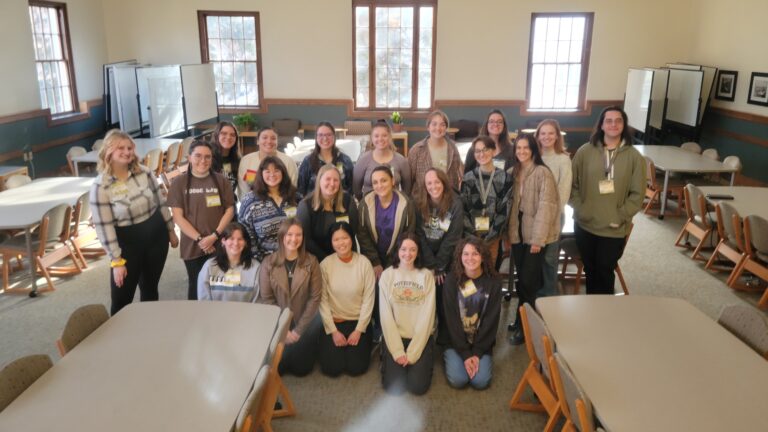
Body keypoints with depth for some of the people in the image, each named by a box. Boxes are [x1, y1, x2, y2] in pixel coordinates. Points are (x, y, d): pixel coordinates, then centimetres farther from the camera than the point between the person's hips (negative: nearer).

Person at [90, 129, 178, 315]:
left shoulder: (144, 173, -5)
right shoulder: (100, 187, -16)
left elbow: (160, 203, 7)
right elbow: (104, 226, -16)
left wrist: (171, 230, 11)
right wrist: (116, 260, -16)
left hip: (156, 235, 4)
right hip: (127, 242, -3)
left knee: (150, 289, 19)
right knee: (121, 298, 4)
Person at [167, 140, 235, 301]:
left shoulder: (220, 180, 3)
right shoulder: (179, 182, -1)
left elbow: (230, 210, 1)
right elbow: (178, 216, -5)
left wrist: (214, 236, -11)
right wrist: (199, 239, -13)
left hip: (219, 245, 1)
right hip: (193, 246, 0)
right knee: (196, 286, 13)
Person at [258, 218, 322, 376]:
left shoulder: (311, 262, -9)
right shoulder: (269, 262, -8)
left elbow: (315, 297, -9)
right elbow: (266, 299, -7)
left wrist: (298, 330, -13)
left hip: (305, 323, -1)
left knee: (300, 369, 2)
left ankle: (309, 346, 34)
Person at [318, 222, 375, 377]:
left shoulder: (364, 263, -10)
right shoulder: (325, 265, -10)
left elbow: (368, 299, -7)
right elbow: (322, 300, -8)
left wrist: (359, 330, -10)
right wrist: (333, 330, -11)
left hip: (358, 321, 0)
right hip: (333, 322, 0)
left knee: (356, 368, -8)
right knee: (332, 368, -9)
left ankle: (365, 341, 23)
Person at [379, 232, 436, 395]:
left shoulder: (427, 276, -3)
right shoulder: (387, 275, -3)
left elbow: (427, 316, -7)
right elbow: (386, 316, -6)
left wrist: (412, 353, -13)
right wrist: (397, 351, -13)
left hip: (420, 339, 0)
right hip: (394, 338, 0)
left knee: (418, 386, -13)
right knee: (394, 386, -13)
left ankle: (417, 361, 18)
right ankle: (389, 357, 17)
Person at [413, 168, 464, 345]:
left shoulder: (455, 204, -15)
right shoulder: (417, 201, -13)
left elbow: (452, 238, -13)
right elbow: (419, 235, -12)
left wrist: (438, 266, -11)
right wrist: (431, 264, -12)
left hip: (446, 258, 0)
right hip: (423, 256, 1)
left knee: (444, 294, 0)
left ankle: (445, 333, 17)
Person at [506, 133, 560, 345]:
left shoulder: (542, 172, -12)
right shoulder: (513, 172, 9)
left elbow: (545, 206, -16)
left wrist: (538, 238, -19)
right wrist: (509, 231, 5)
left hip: (534, 234, -6)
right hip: (518, 232, 6)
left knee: (528, 280, -3)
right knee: (521, 279, 13)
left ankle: (524, 326, 9)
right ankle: (522, 320, 27)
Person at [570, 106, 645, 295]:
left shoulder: (634, 157, -4)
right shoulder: (585, 151, -3)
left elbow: (637, 194, -3)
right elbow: (572, 184, 3)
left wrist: (620, 216, -10)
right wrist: (579, 208, -6)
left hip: (614, 229, -1)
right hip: (585, 225, 1)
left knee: (605, 272, 8)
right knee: (590, 270, 14)